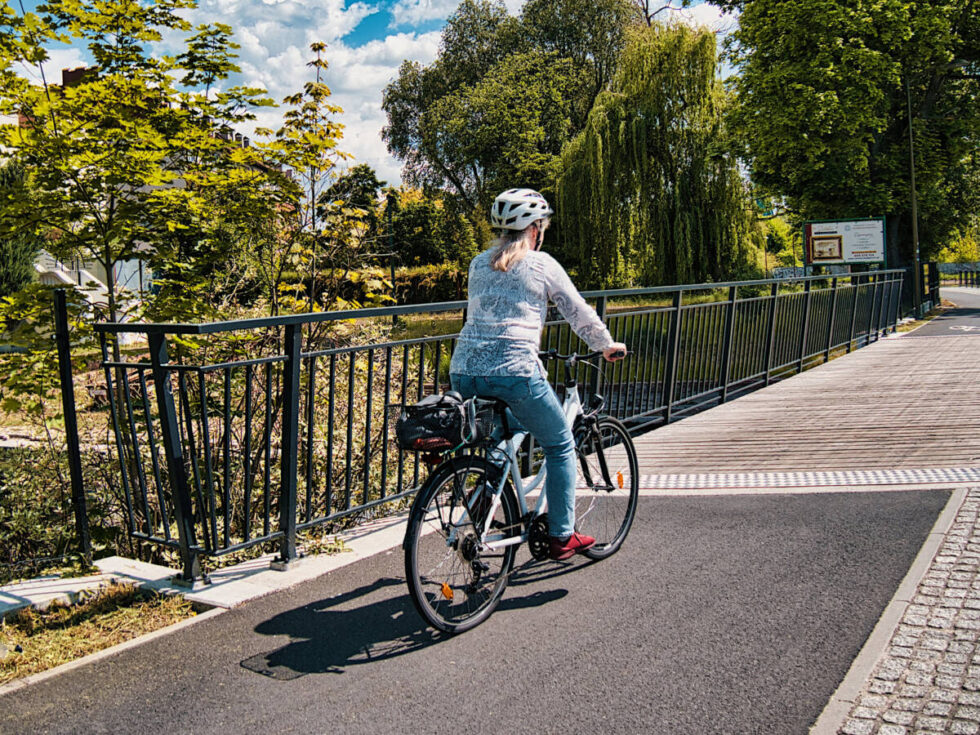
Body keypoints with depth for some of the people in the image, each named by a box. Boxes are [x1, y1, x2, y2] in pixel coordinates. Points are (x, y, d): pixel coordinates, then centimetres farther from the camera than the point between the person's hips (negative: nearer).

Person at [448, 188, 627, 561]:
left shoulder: (479, 263, 19)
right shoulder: (542, 264, 4)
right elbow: (579, 312, 12)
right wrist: (608, 346, 29)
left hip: (464, 372, 6)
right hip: (515, 371, -6)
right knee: (560, 447, 14)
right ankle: (562, 536, 18)